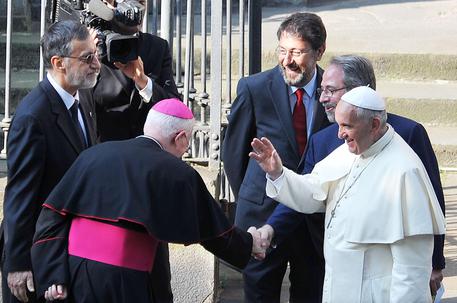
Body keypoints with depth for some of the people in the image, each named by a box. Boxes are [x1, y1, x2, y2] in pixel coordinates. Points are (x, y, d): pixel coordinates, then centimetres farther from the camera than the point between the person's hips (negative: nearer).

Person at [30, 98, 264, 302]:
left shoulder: (94, 155, 9)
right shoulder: (177, 173, -2)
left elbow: (52, 214, 4)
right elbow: (213, 230, 8)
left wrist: (53, 275, 0)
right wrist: (249, 244, 27)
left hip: (72, 267, 5)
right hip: (122, 280, -5)